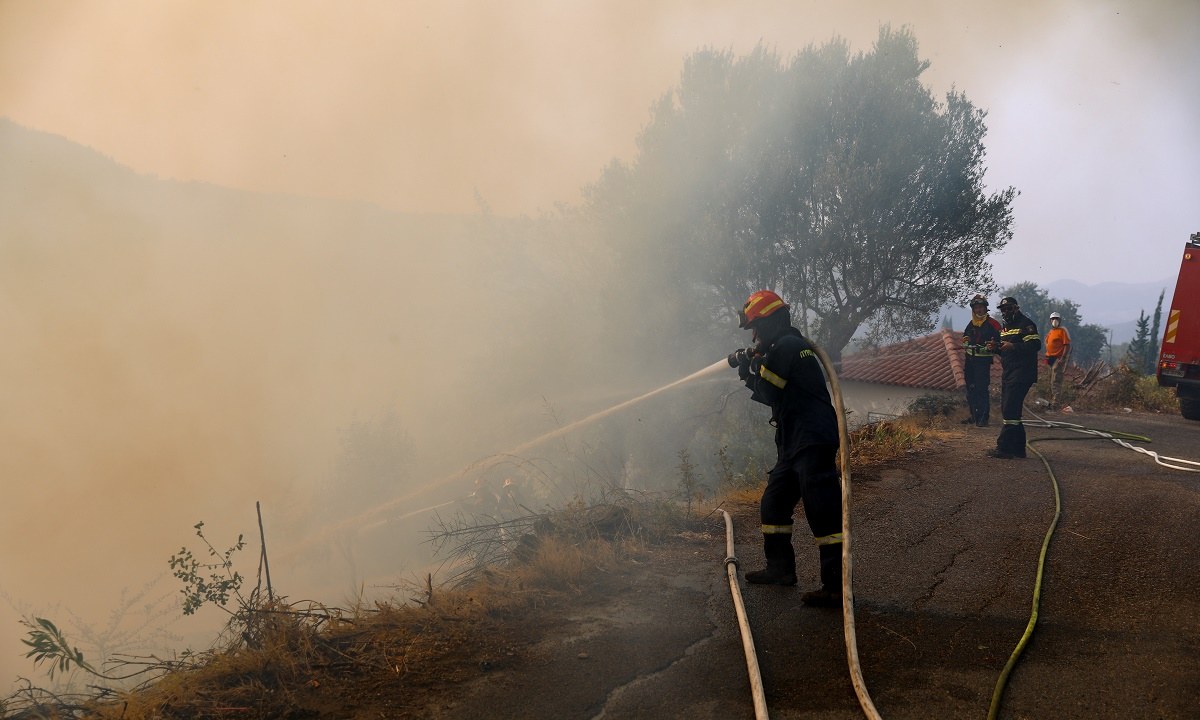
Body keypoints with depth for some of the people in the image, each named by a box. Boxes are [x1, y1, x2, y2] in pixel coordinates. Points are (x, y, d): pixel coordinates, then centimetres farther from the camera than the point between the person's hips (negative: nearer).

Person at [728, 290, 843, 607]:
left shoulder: (787, 346, -12)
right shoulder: (785, 346, 20)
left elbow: (771, 394, -13)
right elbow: (771, 394, 23)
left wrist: (752, 368, 1)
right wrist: (751, 371, 11)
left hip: (813, 441, -11)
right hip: (794, 443, 11)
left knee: (823, 512, -13)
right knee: (773, 505, 19)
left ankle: (836, 587, -15)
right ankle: (780, 568, 31)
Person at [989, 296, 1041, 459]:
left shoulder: (1025, 324, -8)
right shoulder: (1005, 327, 21)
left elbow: (1035, 345, -19)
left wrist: (1013, 346, -26)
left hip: (1022, 373, -10)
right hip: (1009, 373, 10)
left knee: (1010, 410, -14)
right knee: (1008, 410, 11)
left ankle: (1004, 448, -14)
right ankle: (1018, 448, 18)